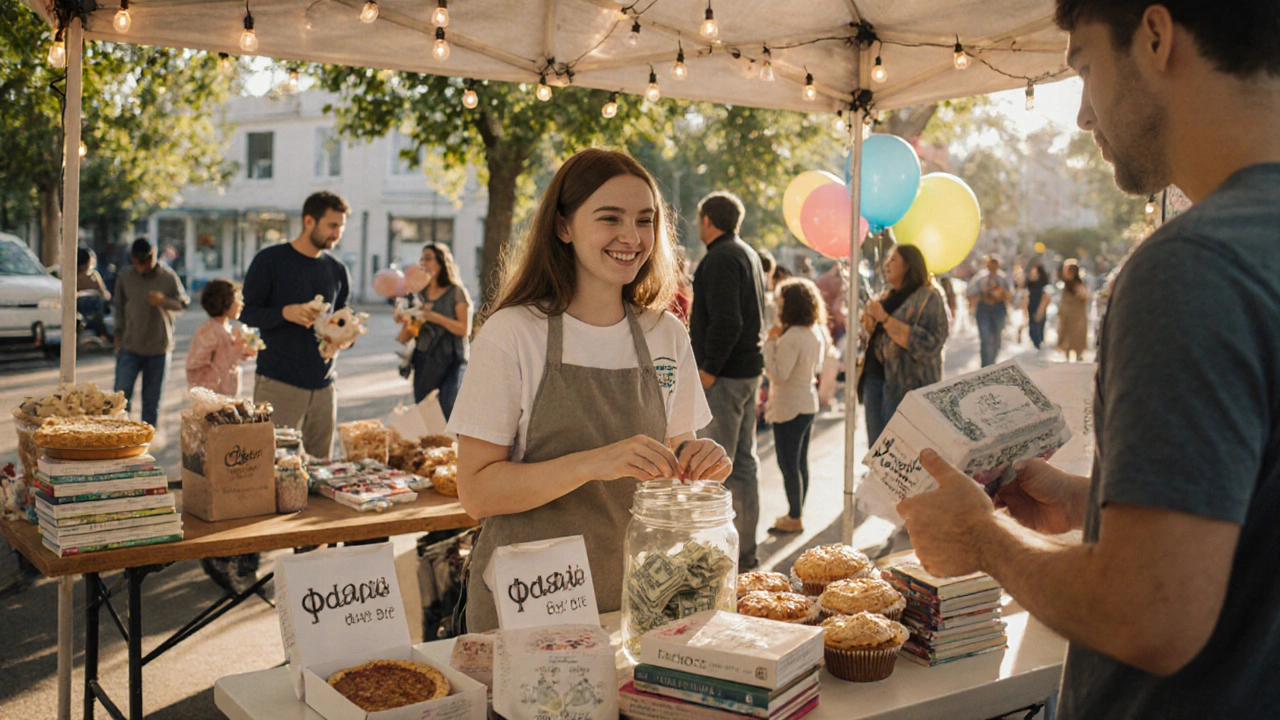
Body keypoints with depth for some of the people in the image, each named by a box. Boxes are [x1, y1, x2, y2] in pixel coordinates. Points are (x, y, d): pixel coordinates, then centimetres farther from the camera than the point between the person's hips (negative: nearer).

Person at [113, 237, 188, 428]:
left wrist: (164, 301, -18)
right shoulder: (124, 276, 3)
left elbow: (183, 303, 2)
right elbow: (119, 307, 13)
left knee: (152, 398, 6)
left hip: (159, 348, -1)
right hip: (130, 347, 1)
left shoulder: (168, 276, -2)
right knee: (122, 393, -6)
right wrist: (118, 335, 11)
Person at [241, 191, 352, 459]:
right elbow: (247, 313, -4)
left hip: (323, 385, 5)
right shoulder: (270, 260, -2)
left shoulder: (337, 270, 12)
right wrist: (285, 312, -22)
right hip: (278, 383, -4)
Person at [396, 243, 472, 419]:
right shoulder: (419, 293, 11)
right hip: (423, 362, 5)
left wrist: (436, 318, -17)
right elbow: (404, 337, 10)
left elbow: (465, 329, -10)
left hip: (451, 363, -5)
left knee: (449, 415, -12)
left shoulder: (456, 292, -1)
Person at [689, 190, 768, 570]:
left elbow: (726, 322, -24)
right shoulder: (748, 254, 18)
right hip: (750, 369, 10)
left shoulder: (720, 258, -14)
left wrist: (708, 370, -19)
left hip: (725, 375, -10)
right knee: (744, 462, 14)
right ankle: (746, 549, 22)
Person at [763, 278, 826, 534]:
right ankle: (796, 513, 25)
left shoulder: (792, 336, -22)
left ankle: (794, 518, 6)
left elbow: (778, 374, -25)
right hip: (808, 403, 9)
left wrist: (770, 342, -17)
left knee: (788, 464, 0)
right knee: (800, 462, 16)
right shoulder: (816, 333, 6)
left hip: (789, 407, -9)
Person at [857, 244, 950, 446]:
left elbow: (929, 342, -21)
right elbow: (869, 333, 24)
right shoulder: (887, 296, 16)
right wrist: (869, 319, 1)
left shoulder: (929, 297, -7)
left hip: (905, 384, -7)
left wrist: (885, 319, -20)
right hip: (874, 378, 7)